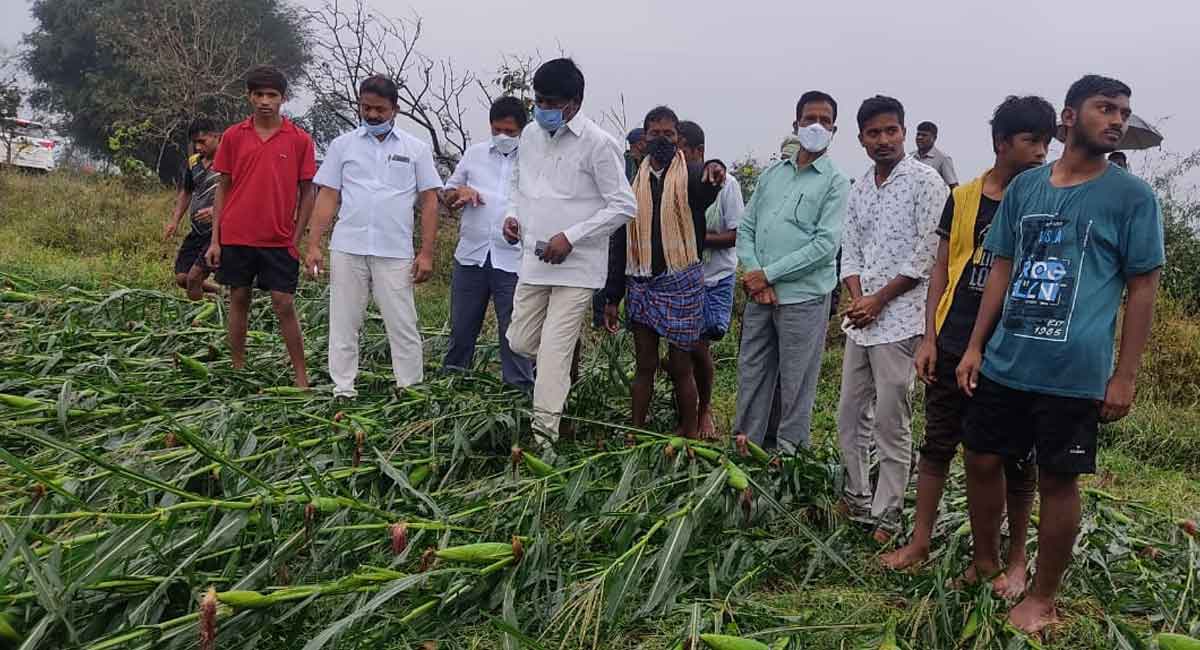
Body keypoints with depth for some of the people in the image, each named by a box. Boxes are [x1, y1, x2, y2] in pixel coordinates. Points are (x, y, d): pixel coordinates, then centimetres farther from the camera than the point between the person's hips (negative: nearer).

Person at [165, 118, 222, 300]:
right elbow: (186, 193, 24)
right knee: (181, 277, 7)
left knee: (194, 276, -15)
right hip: (197, 231, 8)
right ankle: (220, 293, 27)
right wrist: (174, 220, 13)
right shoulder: (193, 162, 10)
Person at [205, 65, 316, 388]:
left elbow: (307, 192, 3)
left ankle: (301, 376, 5)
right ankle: (238, 370, 21)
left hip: (279, 240, -2)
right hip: (236, 237, 2)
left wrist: (297, 239, -3)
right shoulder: (233, 136, 4)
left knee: (283, 304, -2)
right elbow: (223, 188, 7)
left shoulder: (299, 140, -1)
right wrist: (215, 240, 3)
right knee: (239, 300, 10)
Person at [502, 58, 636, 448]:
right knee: (521, 342, 13)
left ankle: (544, 437, -1)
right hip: (534, 261, 7)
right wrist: (513, 214, 4)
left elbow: (623, 206, -12)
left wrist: (571, 237, -18)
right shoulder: (531, 134, 8)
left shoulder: (598, 144, -12)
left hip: (577, 266, -7)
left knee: (553, 353, -8)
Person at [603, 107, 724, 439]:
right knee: (645, 365, 8)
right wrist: (612, 298, 8)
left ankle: (689, 434, 15)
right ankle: (636, 433, 16)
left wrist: (715, 169, -54)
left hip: (681, 283, -3)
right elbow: (619, 242, 10)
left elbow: (707, 187, -29)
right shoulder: (633, 181, 9)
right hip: (640, 283, 3)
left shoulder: (690, 175, -1)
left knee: (680, 367, 3)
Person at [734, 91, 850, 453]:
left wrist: (769, 274, -12)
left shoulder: (834, 182, -2)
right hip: (760, 296, 5)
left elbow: (825, 245, -11)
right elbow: (745, 228, 12)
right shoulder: (772, 174, 14)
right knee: (751, 375, 11)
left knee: (796, 383, 2)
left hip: (804, 297, -5)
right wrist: (754, 274, -5)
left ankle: (788, 451, 14)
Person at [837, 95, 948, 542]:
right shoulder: (860, 189, 13)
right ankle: (857, 497, 29)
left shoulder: (925, 182, -8)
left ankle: (887, 515, 11)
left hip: (899, 318, -7)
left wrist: (878, 301, -13)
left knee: (891, 422, 0)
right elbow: (850, 250, 11)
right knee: (850, 415, 14)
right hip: (860, 317, 7)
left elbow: (926, 255, -13)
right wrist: (857, 299, -6)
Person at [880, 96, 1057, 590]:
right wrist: (929, 338, 1)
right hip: (954, 346, 2)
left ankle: (1016, 558, 23)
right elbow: (942, 269, 6)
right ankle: (919, 543, 23)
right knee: (938, 445, 10)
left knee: (1015, 457, 8)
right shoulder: (963, 198, 3)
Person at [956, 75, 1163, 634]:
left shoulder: (1132, 196, -3)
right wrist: (976, 346, 7)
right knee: (982, 462, 11)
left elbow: (1143, 289, -2)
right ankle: (985, 564, 34)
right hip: (1004, 363, 4)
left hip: (1075, 374, -4)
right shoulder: (1024, 186, 8)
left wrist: (1125, 375, -7)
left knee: (1058, 480, 6)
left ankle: (1042, 598, 23)